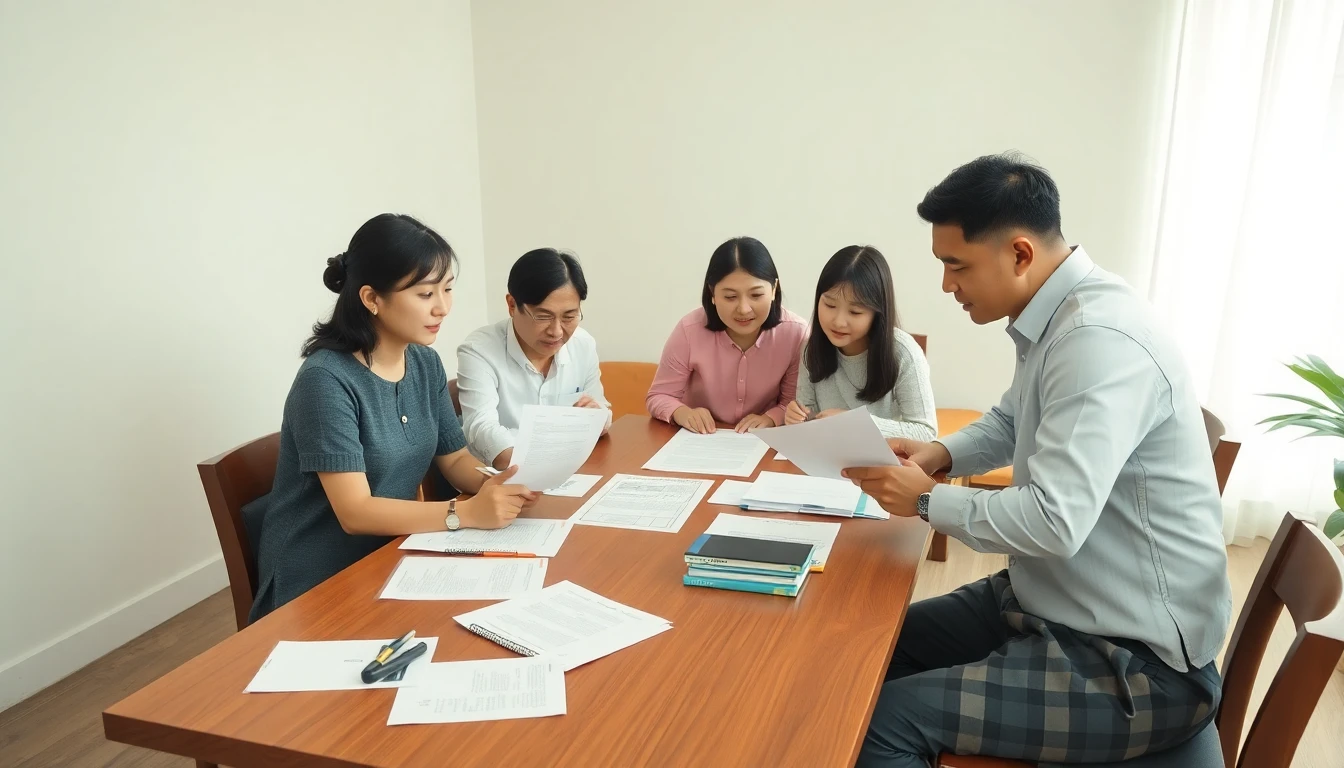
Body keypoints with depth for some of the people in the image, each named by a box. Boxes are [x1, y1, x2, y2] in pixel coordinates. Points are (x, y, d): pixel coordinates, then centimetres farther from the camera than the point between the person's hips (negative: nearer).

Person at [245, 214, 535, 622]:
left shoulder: (425, 363, 1)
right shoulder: (326, 380, -21)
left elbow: (455, 458, 8)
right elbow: (355, 512, -24)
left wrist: (494, 485, -14)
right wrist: (467, 513, -32)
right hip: (318, 586, -6)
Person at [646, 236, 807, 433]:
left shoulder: (795, 333, -15)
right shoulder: (690, 330, -16)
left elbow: (794, 403, -3)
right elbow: (659, 397, -7)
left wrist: (771, 418, -24)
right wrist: (683, 413, -27)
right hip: (699, 443, 0)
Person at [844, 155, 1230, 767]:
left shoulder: (1100, 341, -28)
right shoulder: (1057, 317, 3)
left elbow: (1055, 522, -33)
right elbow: (1011, 423, 20)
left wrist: (927, 501, -16)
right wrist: (939, 454, 1)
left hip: (1136, 665, -9)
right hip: (1052, 602, 10)